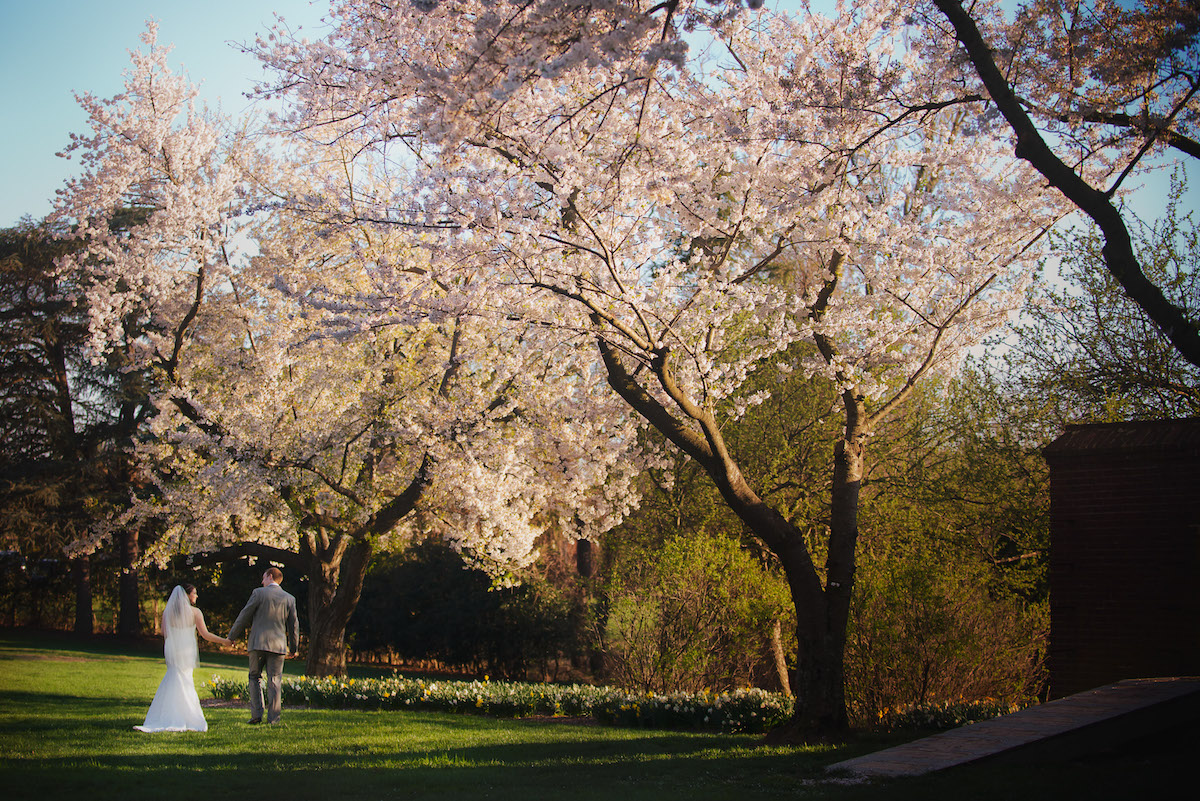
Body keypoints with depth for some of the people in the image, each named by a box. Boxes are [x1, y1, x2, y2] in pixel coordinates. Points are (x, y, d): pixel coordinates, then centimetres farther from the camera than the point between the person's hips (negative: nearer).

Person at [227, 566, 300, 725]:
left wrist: (232, 636, 11)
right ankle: (273, 717, -1)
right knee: (274, 681, 4)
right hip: (278, 645, 2)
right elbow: (293, 625, 10)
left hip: (258, 643, -2)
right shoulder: (289, 599, 7)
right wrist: (294, 647, 22)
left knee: (255, 677, 10)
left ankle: (256, 714, 0)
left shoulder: (259, 593, -1)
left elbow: (244, 616, 1)